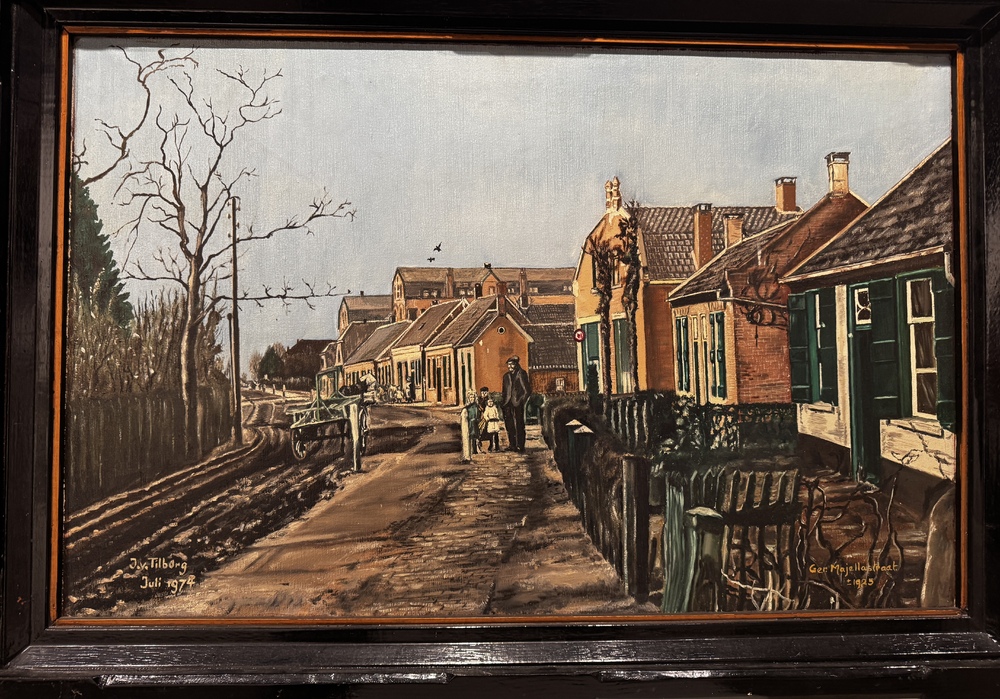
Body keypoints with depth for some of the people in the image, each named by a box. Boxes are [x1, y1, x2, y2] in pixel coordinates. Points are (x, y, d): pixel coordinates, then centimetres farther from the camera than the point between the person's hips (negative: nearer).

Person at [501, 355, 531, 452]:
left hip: (517, 403, -6)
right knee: (510, 426, 6)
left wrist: (522, 401, -8)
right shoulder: (506, 376, 17)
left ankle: (520, 446, -3)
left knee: (519, 425, -6)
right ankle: (512, 445, 14)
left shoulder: (521, 374, -1)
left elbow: (527, 390, -4)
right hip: (508, 404, 6)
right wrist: (504, 402, 12)